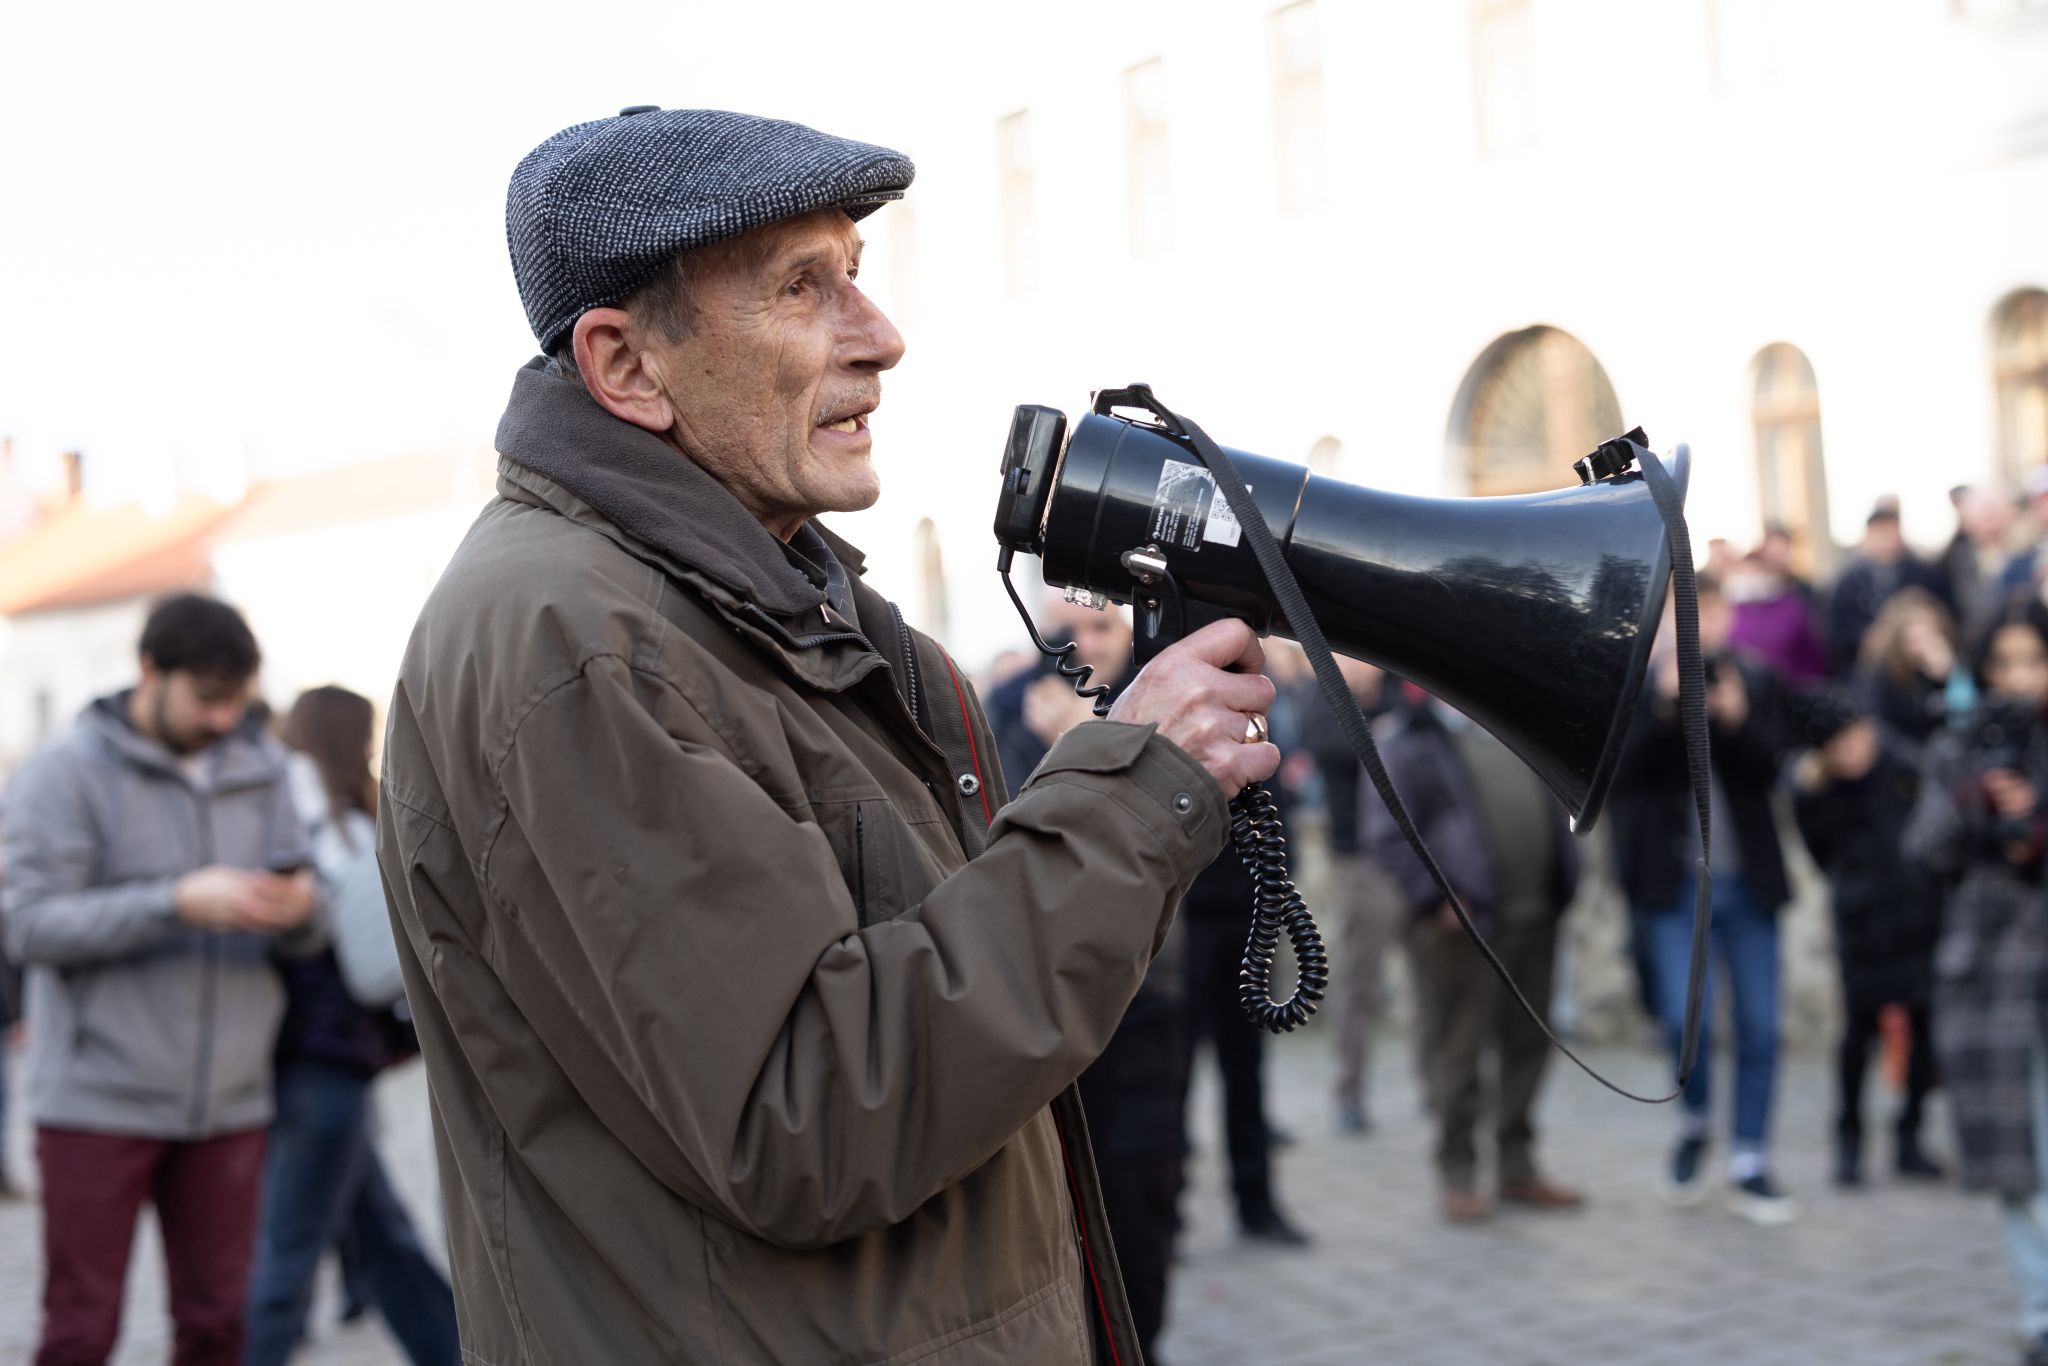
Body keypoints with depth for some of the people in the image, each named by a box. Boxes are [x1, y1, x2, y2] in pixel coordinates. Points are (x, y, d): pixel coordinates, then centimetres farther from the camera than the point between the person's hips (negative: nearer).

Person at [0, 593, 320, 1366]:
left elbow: (302, 940, 11)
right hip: (99, 1104, -4)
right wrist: (177, 902, -24)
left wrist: (299, 910, -14)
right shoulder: (66, 772, -4)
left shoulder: (260, 771, 10)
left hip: (228, 1101, 4)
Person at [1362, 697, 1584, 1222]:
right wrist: (1434, 898, -16)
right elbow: (1386, 834, -12)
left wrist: (1563, 884, 11)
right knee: (1457, 1051, -1)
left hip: (1534, 917, 7)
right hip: (1463, 922, -6)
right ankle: (1458, 1175, 11)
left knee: (1528, 1043, 12)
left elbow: (1554, 809, 22)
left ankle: (1517, 1168, 23)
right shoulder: (1409, 742, -6)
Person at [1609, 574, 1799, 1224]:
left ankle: (1749, 1168, 15)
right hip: (1675, 881, -3)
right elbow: (1625, 767, -12)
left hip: (1747, 880, 3)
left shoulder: (1756, 682, 6)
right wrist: (1667, 701, -21)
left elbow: (1766, 768, -4)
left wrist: (1735, 719, -21)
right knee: (1687, 1018, -12)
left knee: (1760, 1027, 4)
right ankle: (1693, 1123, 18)